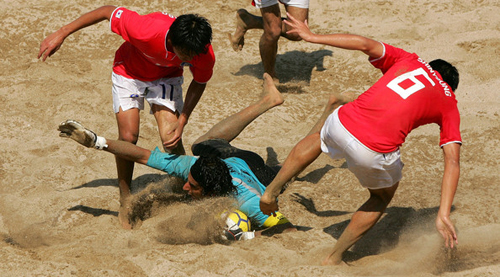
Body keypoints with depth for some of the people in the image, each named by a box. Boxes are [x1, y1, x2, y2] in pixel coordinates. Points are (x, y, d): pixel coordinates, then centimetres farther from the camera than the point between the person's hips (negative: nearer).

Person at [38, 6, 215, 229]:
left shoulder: (204, 54, -33)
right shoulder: (145, 30, -44)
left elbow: (199, 83, -9)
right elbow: (108, 11, -27)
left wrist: (182, 122, -18)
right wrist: (61, 34, -21)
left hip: (166, 77, 2)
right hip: (130, 72, -1)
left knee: (171, 138, -16)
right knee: (128, 137, -12)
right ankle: (125, 198, 10)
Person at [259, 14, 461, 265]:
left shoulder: (408, 60, 22)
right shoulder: (449, 104, 16)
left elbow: (365, 44, 10)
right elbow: (452, 162, 5)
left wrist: (313, 37, 19)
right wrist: (443, 215, -1)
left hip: (342, 123, 3)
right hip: (373, 152, -3)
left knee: (318, 138, 42)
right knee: (382, 197, 32)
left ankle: (271, 190, 40)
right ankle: (334, 258, 29)